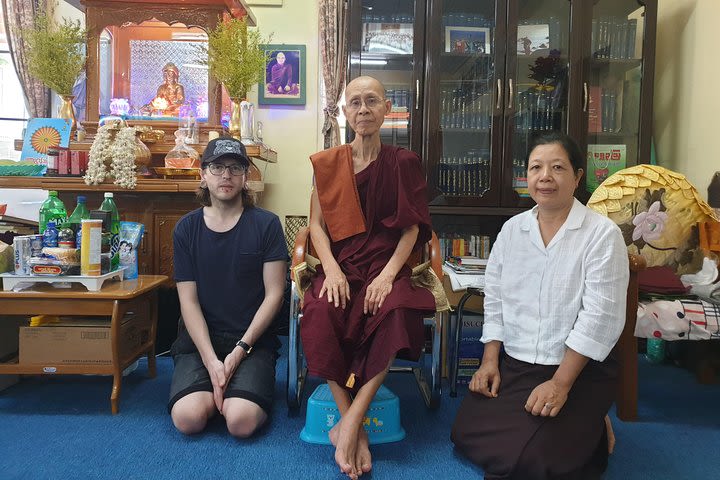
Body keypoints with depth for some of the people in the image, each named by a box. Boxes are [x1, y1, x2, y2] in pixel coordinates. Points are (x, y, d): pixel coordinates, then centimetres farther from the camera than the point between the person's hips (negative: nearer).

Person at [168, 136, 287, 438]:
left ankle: (245, 392, 10)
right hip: (200, 338, 2)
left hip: (252, 338, -2)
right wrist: (211, 361, -13)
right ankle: (222, 391, 9)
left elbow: (274, 293, -4)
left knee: (241, 422, -23)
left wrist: (240, 349, -12)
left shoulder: (266, 224, -1)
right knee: (187, 418, -21)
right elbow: (188, 300, -1)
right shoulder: (186, 228, 4)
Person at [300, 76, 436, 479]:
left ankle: (350, 422, -24)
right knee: (321, 313, -31)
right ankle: (357, 431, -22)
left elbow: (412, 228, 1)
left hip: (386, 266, -1)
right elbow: (317, 224, 6)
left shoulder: (403, 163, 6)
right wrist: (332, 270, -11)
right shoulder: (327, 163, 9)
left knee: (396, 312, -35)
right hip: (341, 266, 1)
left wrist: (388, 274, -15)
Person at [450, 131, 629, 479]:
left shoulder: (603, 234, -11)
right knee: (466, 433, -6)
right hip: (512, 364, 5)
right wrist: (489, 361, 0)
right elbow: (494, 300, 7)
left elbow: (600, 317, -15)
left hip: (580, 370, -5)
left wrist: (560, 383, -18)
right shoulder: (512, 229, 5)